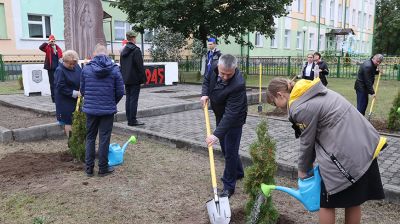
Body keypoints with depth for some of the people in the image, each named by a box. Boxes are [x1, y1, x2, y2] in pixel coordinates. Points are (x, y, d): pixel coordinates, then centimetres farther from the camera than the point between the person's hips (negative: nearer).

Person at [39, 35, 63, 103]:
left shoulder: (58, 48, 10)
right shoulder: (48, 48, 1)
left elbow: (61, 57, 13)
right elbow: (40, 47, -17)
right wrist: (48, 43, -20)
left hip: (58, 68, 3)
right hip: (51, 68, -3)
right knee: (52, 83, 2)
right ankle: (54, 98, 6)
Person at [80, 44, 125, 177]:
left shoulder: (86, 68, -1)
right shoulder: (114, 69, -5)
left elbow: (82, 90, 5)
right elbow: (120, 92, -3)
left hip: (90, 109, 2)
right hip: (108, 110, -2)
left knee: (90, 138, 15)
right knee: (104, 139, 7)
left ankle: (89, 168, 20)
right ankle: (103, 168, 15)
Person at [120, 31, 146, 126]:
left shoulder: (123, 51, 13)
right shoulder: (136, 50, -12)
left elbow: (121, 66, 16)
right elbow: (140, 66, -14)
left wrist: (123, 77, 19)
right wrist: (143, 78, -9)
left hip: (126, 79, 8)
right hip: (135, 79, -8)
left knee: (128, 99, 10)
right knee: (134, 99, -5)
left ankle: (129, 119, 15)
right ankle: (133, 120, -3)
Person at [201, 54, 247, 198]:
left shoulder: (238, 85, -37)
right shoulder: (215, 68, -17)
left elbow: (231, 114, -38)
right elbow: (207, 79, 7)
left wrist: (217, 134, -42)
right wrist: (205, 93, -11)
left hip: (234, 119, -8)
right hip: (220, 115, 8)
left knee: (230, 152, -4)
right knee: (225, 148, 19)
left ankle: (229, 186, 11)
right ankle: (238, 173, 41)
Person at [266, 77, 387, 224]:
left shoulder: (301, 108, -17)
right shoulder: (310, 93, 11)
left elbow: (307, 142, -6)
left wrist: (303, 169, 11)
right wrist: (309, 162, 17)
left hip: (346, 152, -9)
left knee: (327, 202, 9)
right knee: (353, 200, 20)